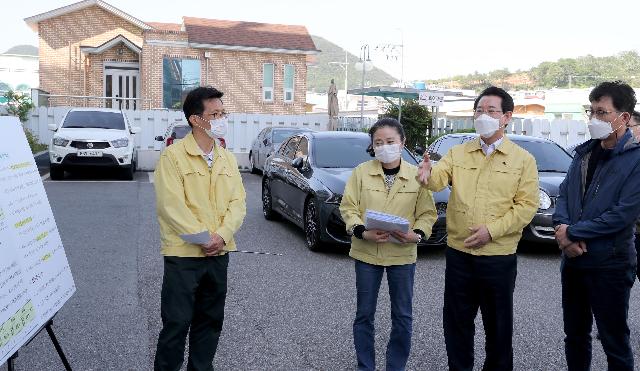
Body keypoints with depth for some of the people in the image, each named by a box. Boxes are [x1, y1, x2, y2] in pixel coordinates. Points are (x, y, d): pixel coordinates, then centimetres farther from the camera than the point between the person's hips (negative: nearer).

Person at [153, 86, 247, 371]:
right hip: (183, 254, -5)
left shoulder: (228, 158, 10)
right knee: (177, 323, 1)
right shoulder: (173, 156, -9)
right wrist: (204, 238, -16)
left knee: (210, 321, 14)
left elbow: (238, 201, 4)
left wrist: (222, 236, -12)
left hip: (219, 254, 6)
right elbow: (172, 206, -16)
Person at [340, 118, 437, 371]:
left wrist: (417, 234, -17)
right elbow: (348, 207, -2)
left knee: (403, 316, 9)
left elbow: (427, 213, 1)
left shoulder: (417, 176, -1)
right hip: (366, 252, 0)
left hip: (402, 254, 0)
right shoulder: (361, 173, -2)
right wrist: (362, 232, -19)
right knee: (364, 314, 10)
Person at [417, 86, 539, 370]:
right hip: (458, 253, 2)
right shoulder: (458, 153, 6)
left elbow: (527, 205, -6)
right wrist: (428, 175, -35)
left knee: (498, 325, 12)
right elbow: (439, 177, -11)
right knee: (456, 321, 13)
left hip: (498, 256, -2)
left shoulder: (523, 160, 0)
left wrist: (492, 230, -17)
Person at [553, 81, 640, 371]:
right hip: (573, 260, 6)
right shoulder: (585, 152, 8)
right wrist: (563, 230, -12)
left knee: (614, 342, 8)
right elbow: (563, 194, 7)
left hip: (609, 265, -6)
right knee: (575, 335, 19)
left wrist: (571, 232, -15)